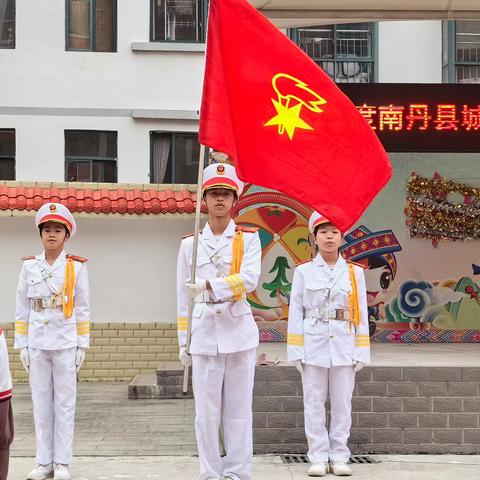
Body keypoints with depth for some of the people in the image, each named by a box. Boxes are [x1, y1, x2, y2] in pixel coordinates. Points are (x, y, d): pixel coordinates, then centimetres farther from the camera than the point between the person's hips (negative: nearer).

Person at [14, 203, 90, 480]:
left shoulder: (77, 267, 1)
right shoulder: (29, 267, 6)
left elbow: (83, 309, 2)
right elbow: (22, 309, 8)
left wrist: (82, 345, -1)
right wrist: (22, 345, 4)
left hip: (66, 344, -2)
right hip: (37, 343, 2)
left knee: (64, 403, 2)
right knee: (41, 403, 6)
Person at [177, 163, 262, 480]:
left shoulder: (248, 238, 4)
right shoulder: (190, 244, 9)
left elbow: (249, 279, -13)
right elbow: (183, 297, 11)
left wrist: (209, 285, -25)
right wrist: (183, 342, 9)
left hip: (239, 332, -1)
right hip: (204, 334, 1)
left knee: (239, 409, 3)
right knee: (206, 411, 2)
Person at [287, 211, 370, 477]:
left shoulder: (354, 272, 7)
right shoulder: (303, 271, 4)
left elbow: (361, 314, 6)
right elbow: (295, 313, 2)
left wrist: (361, 353, 1)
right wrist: (297, 352, -3)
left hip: (344, 345, 1)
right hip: (314, 344, -1)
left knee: (342, 403, 4)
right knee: (314, 403, 2)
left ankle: (339, 457, 13)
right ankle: (318, 457, 10)